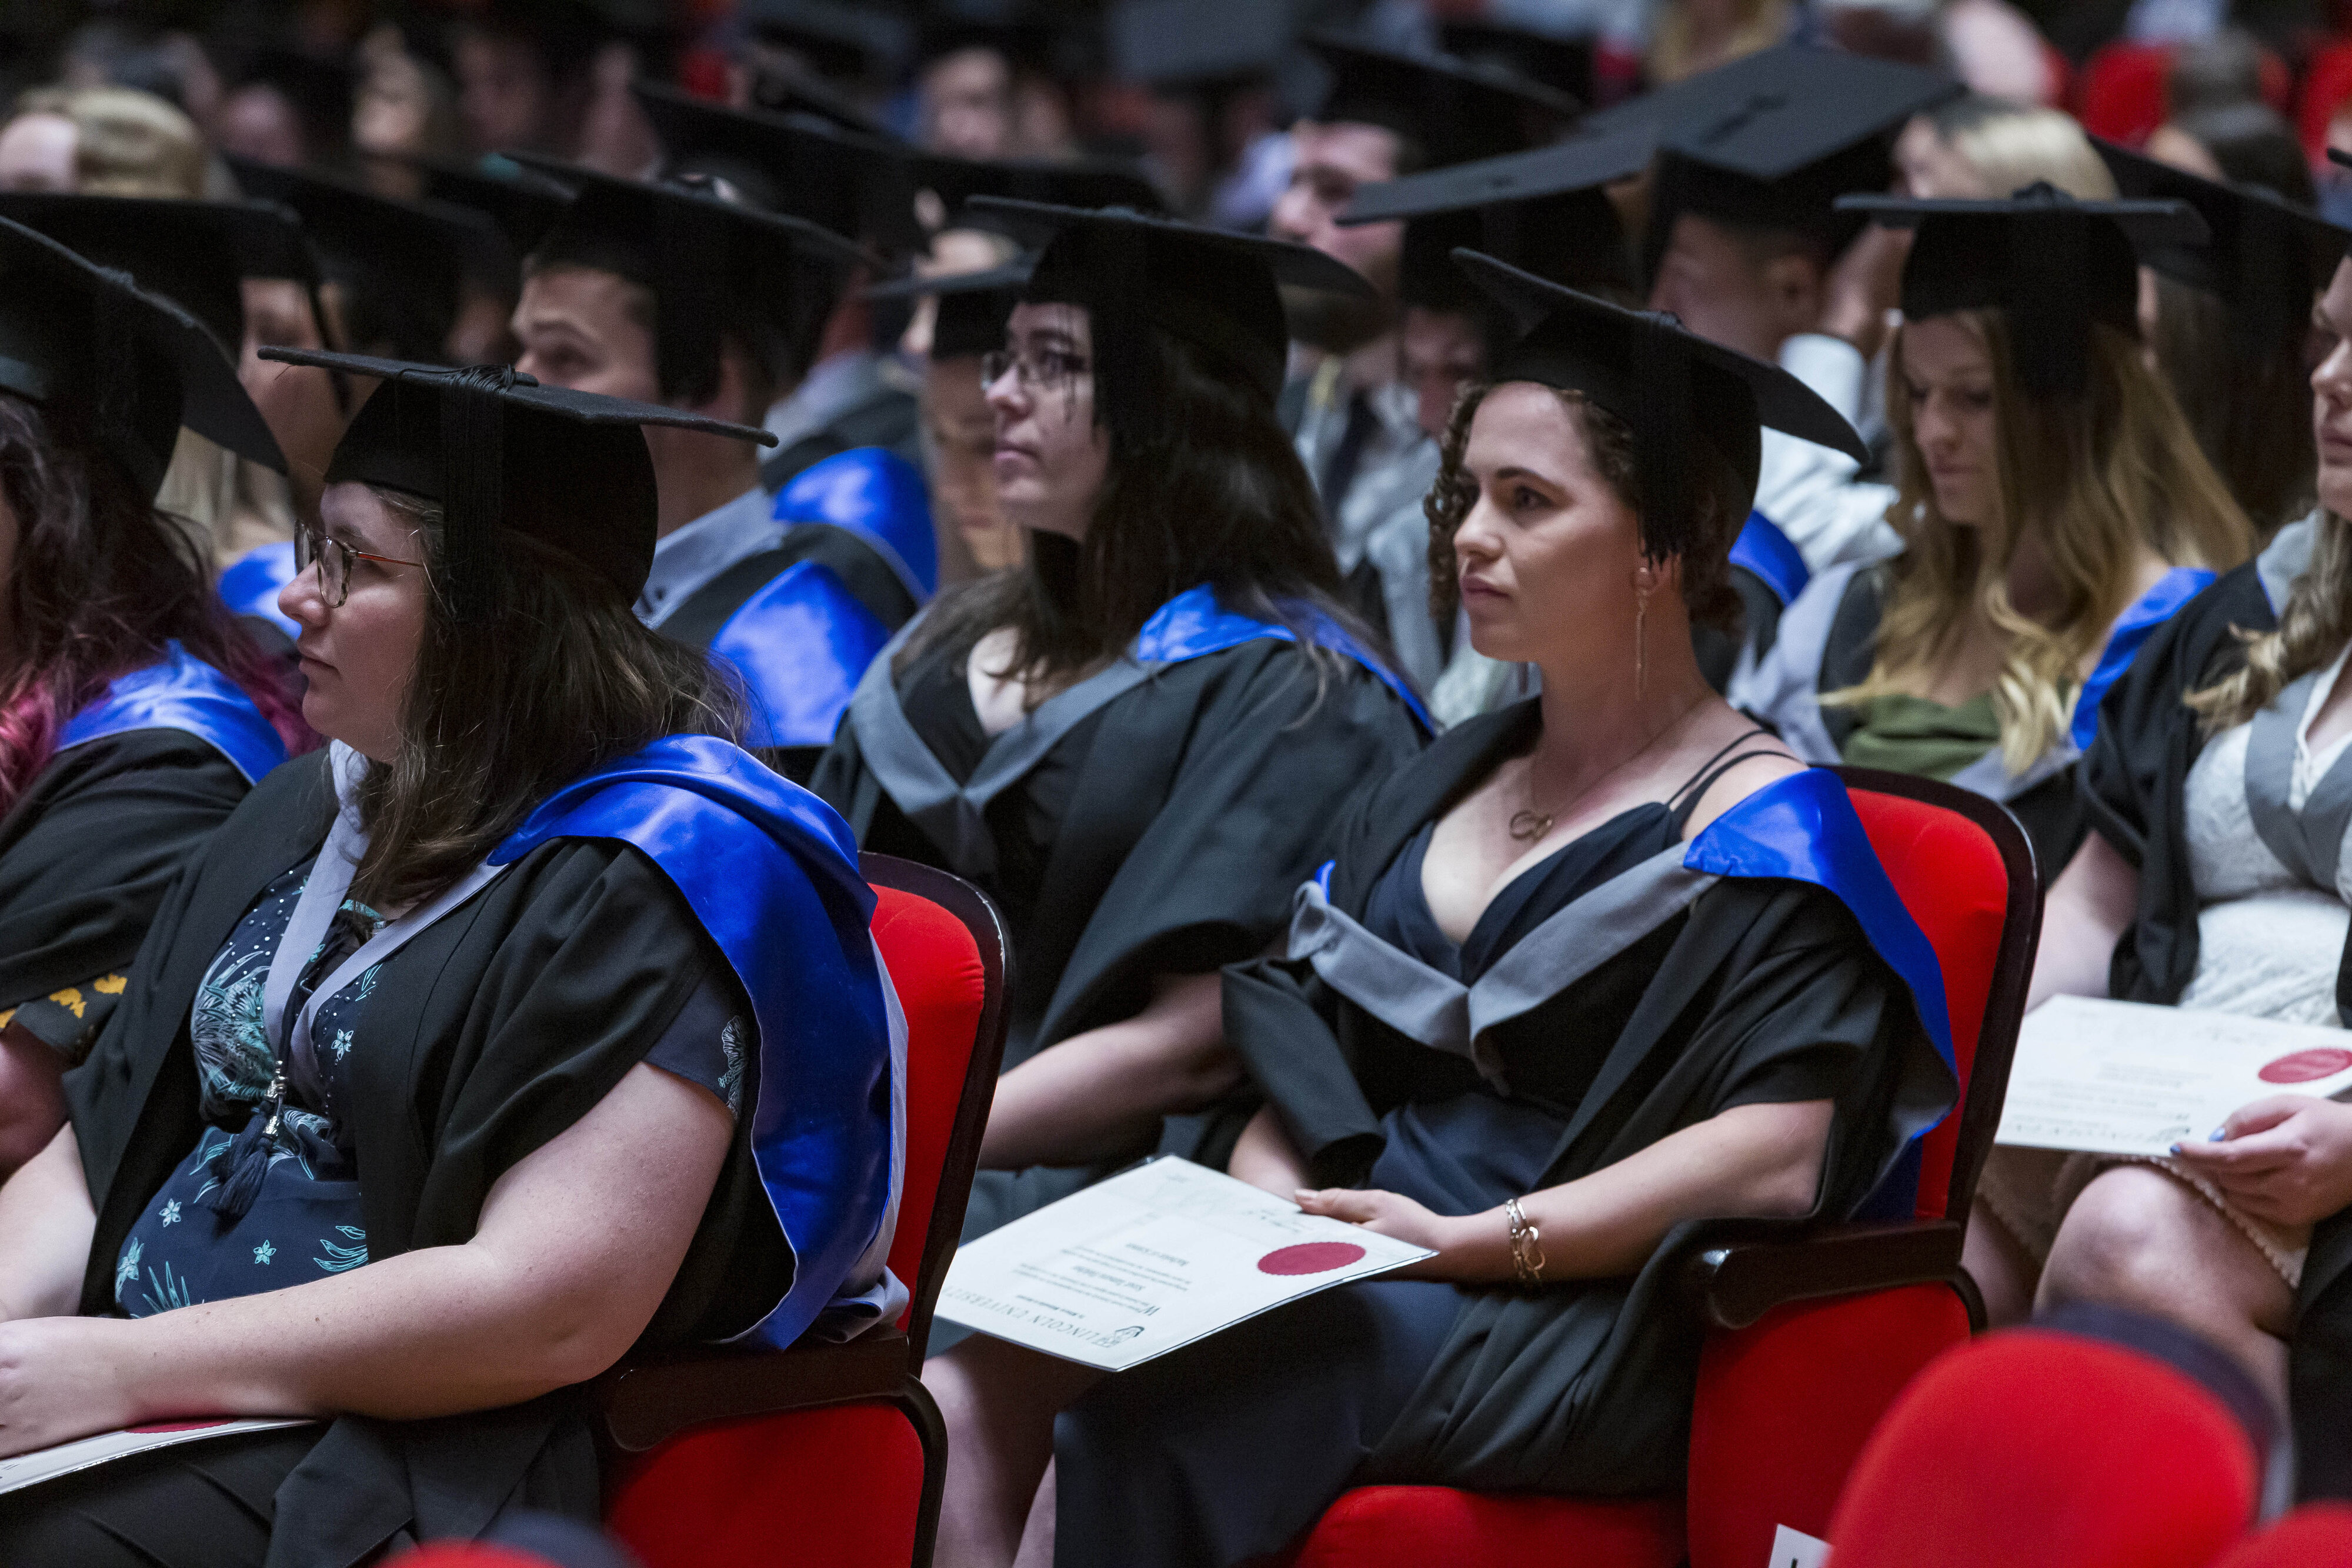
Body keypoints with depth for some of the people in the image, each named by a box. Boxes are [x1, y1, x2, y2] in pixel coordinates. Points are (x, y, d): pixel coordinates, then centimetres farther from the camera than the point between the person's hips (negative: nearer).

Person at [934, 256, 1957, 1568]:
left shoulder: (1762, 831, -3)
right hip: (1366, 1284, 7)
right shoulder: (1438, 790, 21)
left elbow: (1784, 1156, -15)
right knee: (1007, 1383, -21)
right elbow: (1304, 1064, 21)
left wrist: (1476, 1238, -15)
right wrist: (1260, 1200, -2)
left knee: (1149, 1405, -30)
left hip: (1576, 1333, -7)